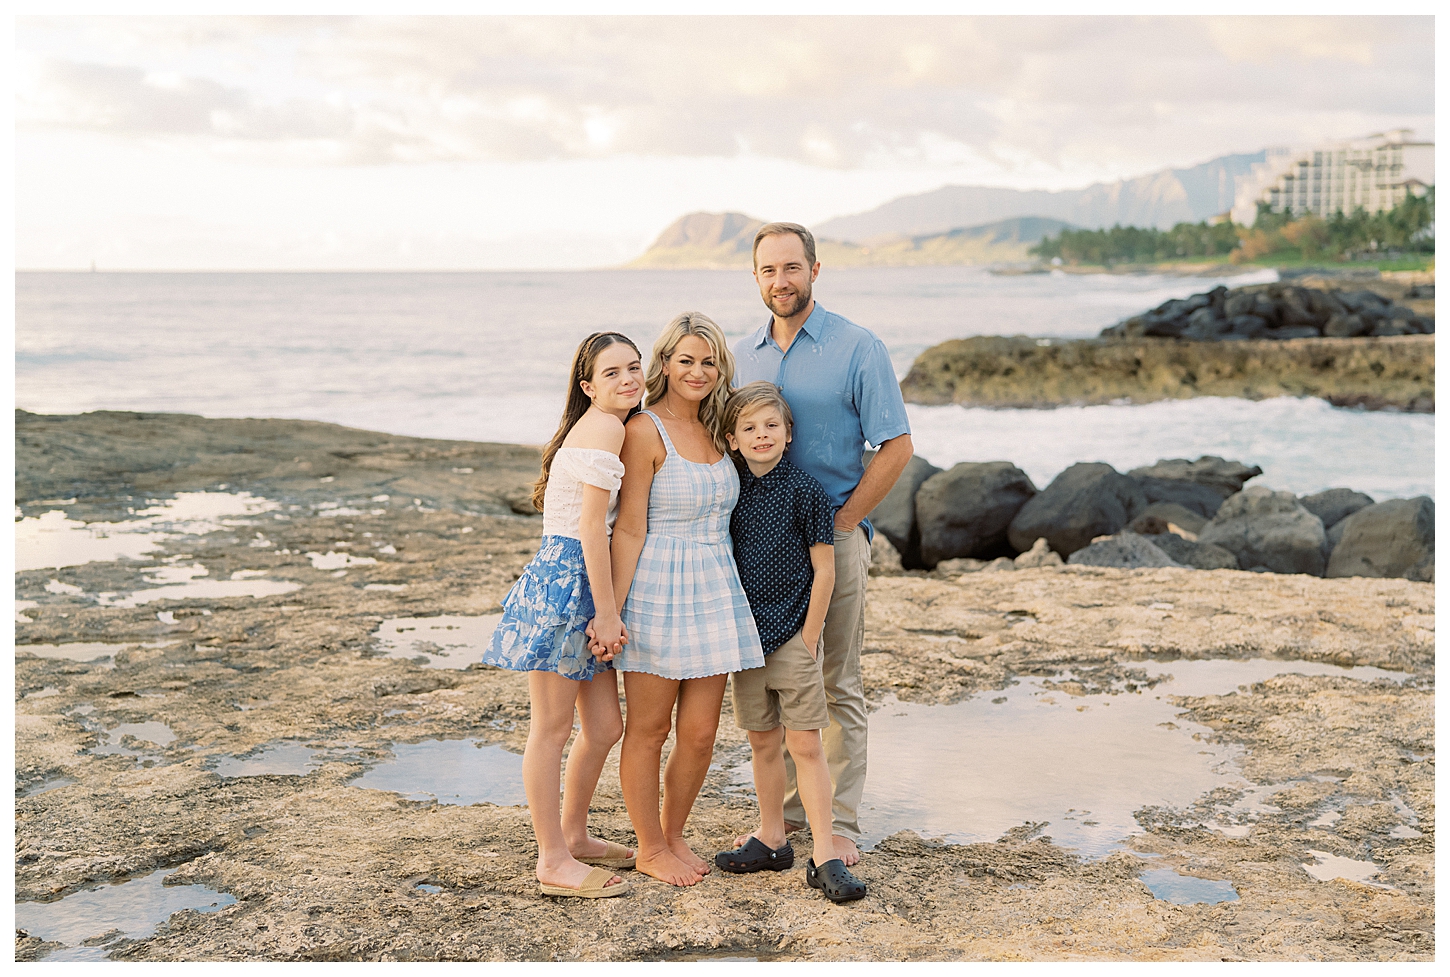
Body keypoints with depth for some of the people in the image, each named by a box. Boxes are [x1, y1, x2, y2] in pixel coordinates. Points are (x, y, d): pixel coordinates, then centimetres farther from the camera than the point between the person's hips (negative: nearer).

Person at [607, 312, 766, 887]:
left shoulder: (714, 431, 12)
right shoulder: (645, 431, -9)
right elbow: (630, 528, -10)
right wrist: (612, 609, -14)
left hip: (715, 592, 6)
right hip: (658, 590, -6)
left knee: (699, 733, 9)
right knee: (648, 729, 6)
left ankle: (673, 835, 28)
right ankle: (650, 850, 19)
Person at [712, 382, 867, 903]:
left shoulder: (806, 491, -8)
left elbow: (824, 570, -7)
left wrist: (808, 637, -9)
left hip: (793, 634, -4)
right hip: (746, 635, 4)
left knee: (806, 744, -5)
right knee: (763, 741, 13)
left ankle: (825, 856, -3)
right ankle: (772, 839, 25)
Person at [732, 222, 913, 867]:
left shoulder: (858, 348, -4)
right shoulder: (741, 356, 10)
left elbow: (896, 447, -7)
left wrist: (839, 522, -10)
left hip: (834, 533, -4)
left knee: (840, 687, 1)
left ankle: (840, 822, 9)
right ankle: (785, 811, 21)